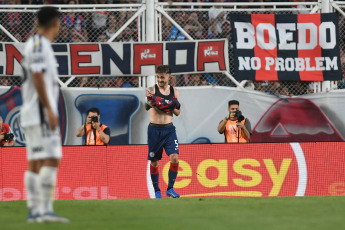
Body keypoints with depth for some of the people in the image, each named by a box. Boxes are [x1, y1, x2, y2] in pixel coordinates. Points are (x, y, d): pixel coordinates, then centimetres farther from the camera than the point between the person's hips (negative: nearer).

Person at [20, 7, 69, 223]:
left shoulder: (36, 43, 19)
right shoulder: (39, 45, -11)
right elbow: (37, 77, -18)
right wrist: (49, 109, -19)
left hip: (32, 115, 10)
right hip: (40, 113, -10)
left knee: (35, 162, 8)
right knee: (50, 159, -14)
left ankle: (34, 211, 8)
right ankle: (46, 210, -18)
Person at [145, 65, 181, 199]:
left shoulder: (174, 92, 7)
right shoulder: (152, 90, -3)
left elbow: (178, 113, 12)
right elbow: (147, 108, -19)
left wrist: (172, 108, -9)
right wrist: (149, 100, -41)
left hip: (169, 129, 2)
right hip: (154, 129, -2)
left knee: (174, 157, -13)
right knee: (154, 162, 3)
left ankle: (170, 189, -1)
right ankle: (156, 191, 16)